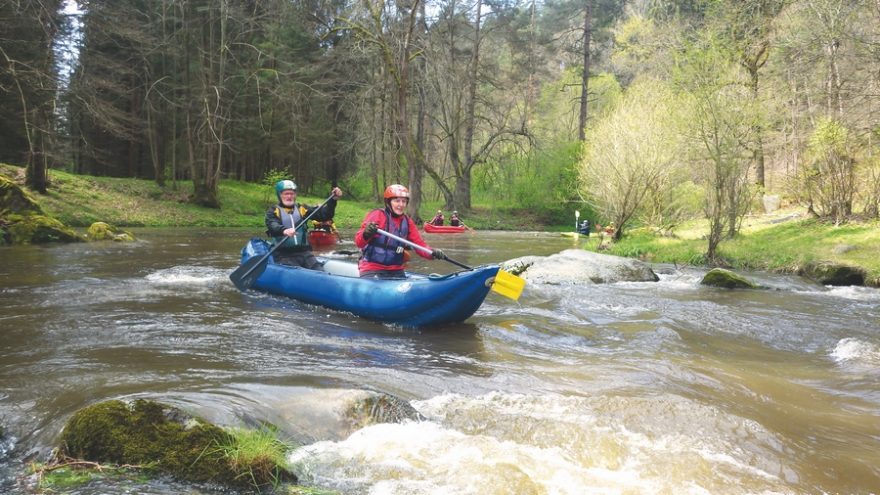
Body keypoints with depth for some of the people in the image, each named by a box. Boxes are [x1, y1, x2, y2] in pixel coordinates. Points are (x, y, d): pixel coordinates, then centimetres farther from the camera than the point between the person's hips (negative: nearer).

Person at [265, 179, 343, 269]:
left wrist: (333, 200, -8)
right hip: (283, 255, -4)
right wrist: (284, 230, -38)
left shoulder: (302, 209, 16)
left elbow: (324, 215, 8)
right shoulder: (273, 211, 6)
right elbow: (272, 226, -16)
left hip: (303, 252, 4)